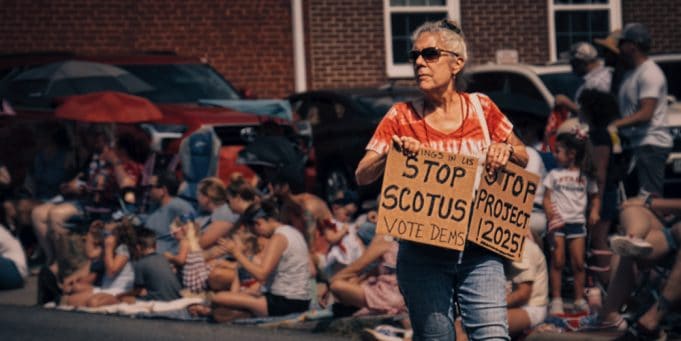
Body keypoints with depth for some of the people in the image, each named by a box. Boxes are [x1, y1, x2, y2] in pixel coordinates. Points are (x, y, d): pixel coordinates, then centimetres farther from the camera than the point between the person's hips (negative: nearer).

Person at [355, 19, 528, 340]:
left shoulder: (481, 108, 6)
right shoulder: (402, 117, 2)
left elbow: (523, 158, 16)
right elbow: (362, 176, -2)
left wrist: (506, 151, -6)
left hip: (478, 251, 0)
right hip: (422, 251, 0)